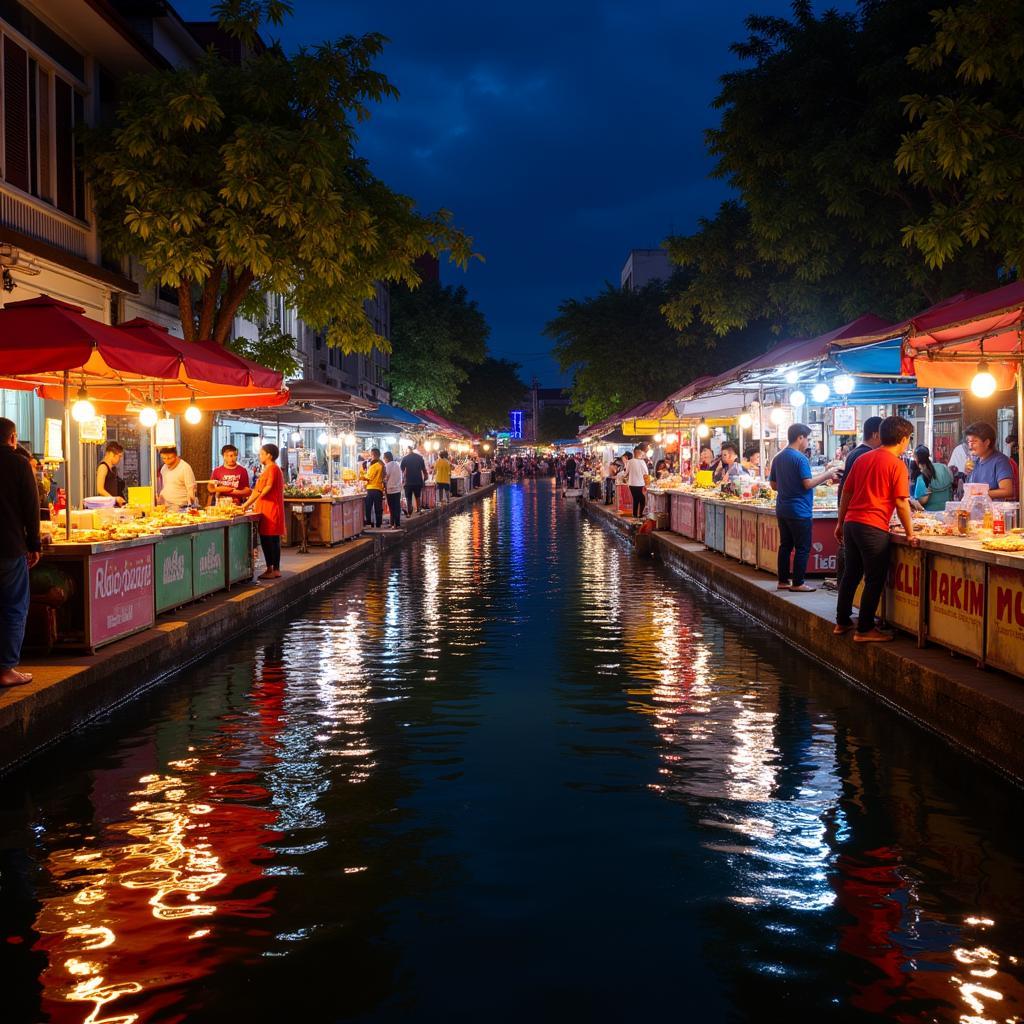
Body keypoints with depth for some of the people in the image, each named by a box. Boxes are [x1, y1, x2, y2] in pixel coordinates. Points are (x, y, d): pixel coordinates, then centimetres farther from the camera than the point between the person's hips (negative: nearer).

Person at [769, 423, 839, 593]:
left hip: (782, 509, 8)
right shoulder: (800, 458, -14)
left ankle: (783, 581, 15)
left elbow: (774, 485, 15)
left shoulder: (778, 458, 10)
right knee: (802, 548, -1)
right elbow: (808, 484, -18)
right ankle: (797, 584, 0)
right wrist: (827, 475, -9)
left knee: (785, 545, 13)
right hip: (799, 512, -8)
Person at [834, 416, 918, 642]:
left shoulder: (862, 459, 13)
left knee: (851, 573, 17)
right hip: (873, 528, -7)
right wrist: (910, 534, -3)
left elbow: (846, 492, 16)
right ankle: (865, 630, 4)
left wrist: (841, 523, 23)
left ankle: (842, 622, 24)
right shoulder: (896, 464, -7)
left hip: (851, 523, 7)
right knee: (875, 580, 2)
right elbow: (901, 503, -11)